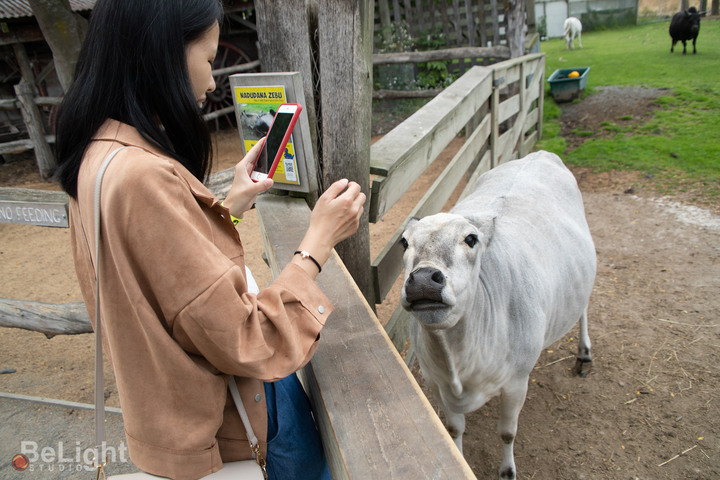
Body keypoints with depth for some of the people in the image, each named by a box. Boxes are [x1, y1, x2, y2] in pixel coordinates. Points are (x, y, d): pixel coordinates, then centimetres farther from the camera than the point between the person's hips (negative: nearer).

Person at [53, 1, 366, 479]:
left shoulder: (101, 153, -1)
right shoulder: (141, 178, -33)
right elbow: (243, 343, -28)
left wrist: (229, 205, 6)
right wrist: (318, 241, -20)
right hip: (213, 425, -8)